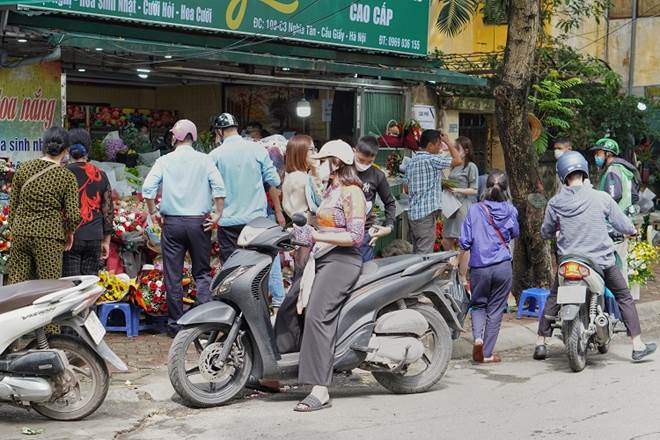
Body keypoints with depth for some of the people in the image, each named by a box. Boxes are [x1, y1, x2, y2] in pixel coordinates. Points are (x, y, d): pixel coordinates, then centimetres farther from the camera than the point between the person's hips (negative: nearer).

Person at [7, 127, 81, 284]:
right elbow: (73, 215, -10)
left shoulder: (24, 168, 3)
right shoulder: (67, 177, -5)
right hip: (49, 235, -3)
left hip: (20, 231, 3)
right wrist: (69, 232, 9)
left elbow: (13, 205, 9)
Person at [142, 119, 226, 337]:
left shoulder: (165, 161, 1)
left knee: (173, 275, 6)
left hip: (172, 223, 0)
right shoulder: (203, 160, 0)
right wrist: (217, 215, -3)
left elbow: (148, 188, -8)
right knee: (202, 273, 7)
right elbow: (218, 187, -10)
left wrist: (153, 213, 4)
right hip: (199, 222, 0)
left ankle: (175, 323, 9)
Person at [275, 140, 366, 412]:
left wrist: (317, 237, -21)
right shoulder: (331, 190, 19)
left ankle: (320, 391, -29)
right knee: (289, 306, 10)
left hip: (342, 260, -11)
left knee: (317, 316, -24)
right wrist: (308, 234, 11)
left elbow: (355, 236, -18)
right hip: (321, 259, 11)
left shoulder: (351, 193, -10)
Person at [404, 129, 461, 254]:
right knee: (425, 253, -7)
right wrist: (448, 142, 0)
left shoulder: (410, 162, 13)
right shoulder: (432, 160, -12)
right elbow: (457, 160, -11)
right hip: (427, 212, -8)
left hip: (413, 213, 8)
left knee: (417, 252, 13)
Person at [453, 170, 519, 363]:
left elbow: (465, 241, -2)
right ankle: (487, 353, 10)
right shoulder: (509, 210, -1)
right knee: (495, 309, 8)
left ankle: (478, 337, -9)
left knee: (478, 305, 17)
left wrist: (457, 260, 15)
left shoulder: (475, 210, -4)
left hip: (479, 267, 0)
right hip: (503, 267, 0)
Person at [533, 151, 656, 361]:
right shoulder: (601, 198, -10)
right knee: (624, 297, 14)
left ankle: (541, 343, 18)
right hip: (601, 260, -1)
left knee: (553, 298, 20)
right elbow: (623, 225, -2)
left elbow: (545, 234, 7)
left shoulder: (554, 203, -5)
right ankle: (638, 346, 13)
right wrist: (632, 230, 21)